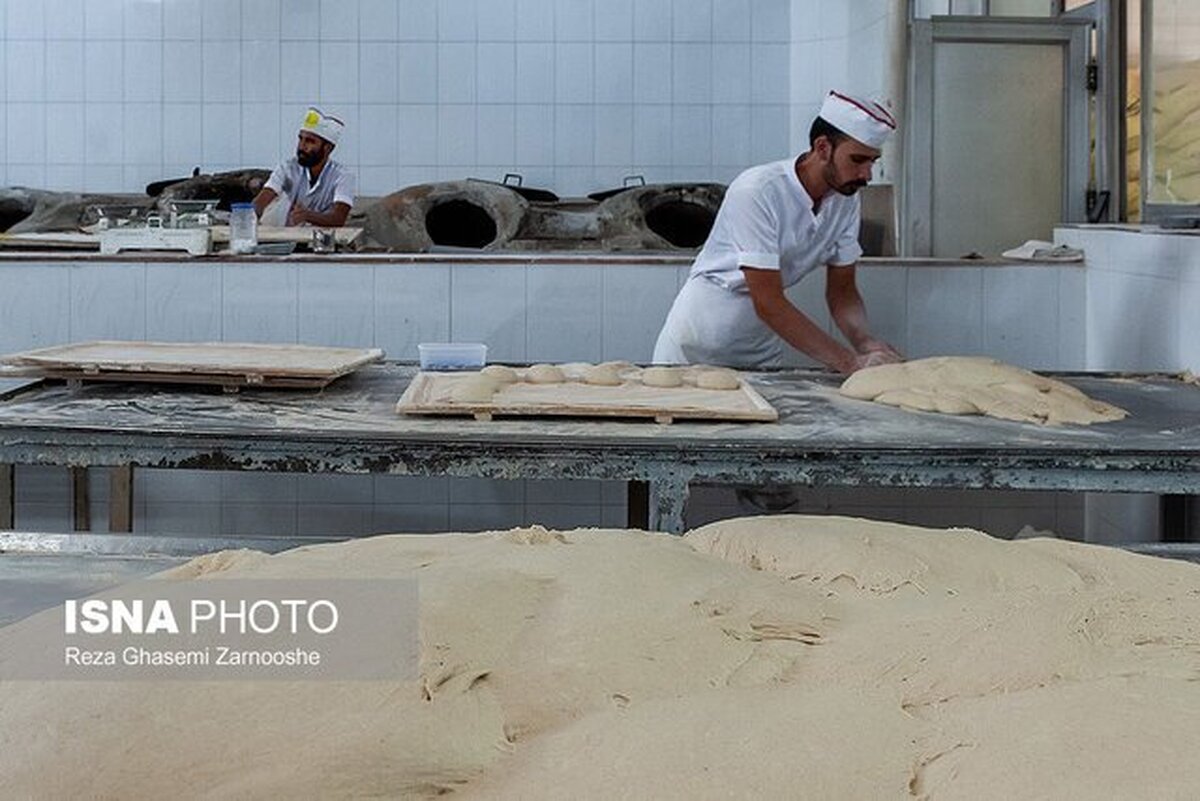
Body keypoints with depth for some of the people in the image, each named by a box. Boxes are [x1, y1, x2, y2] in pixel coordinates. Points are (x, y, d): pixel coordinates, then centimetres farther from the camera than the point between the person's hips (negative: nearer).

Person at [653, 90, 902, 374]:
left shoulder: (846, 201, -5)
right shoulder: (757, 191, -26)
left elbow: (842, 291, 2)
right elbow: (768, 304, -30)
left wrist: (865, 343, -20)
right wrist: (850, 362, -33)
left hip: (763, 353, 6)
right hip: (697, 350, -5)